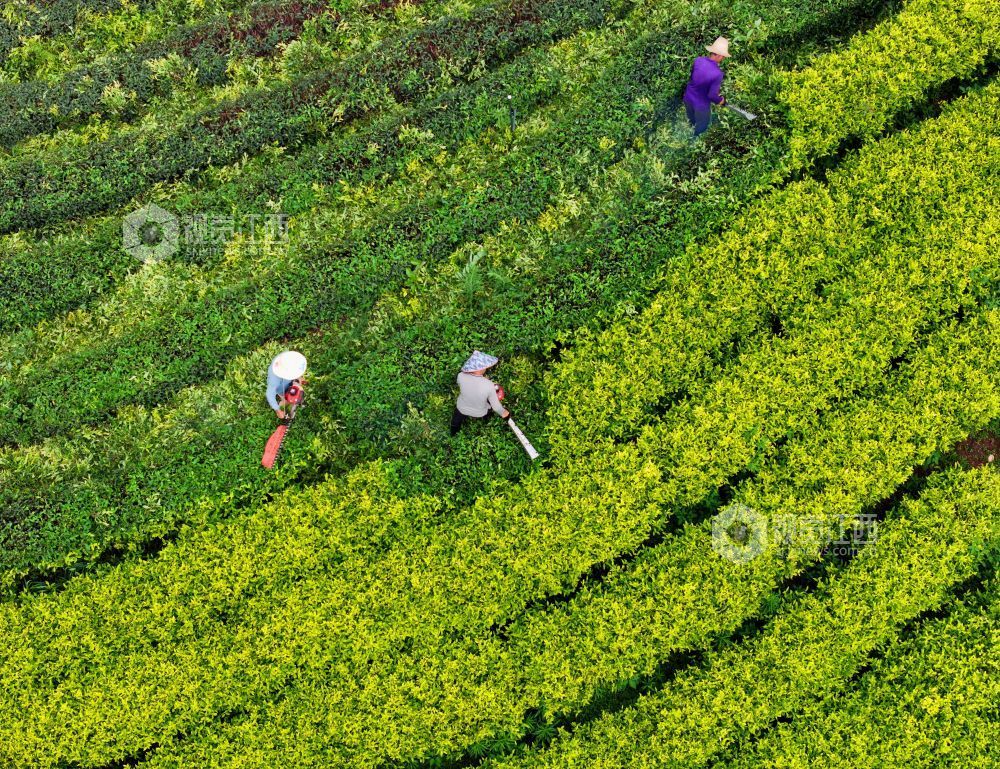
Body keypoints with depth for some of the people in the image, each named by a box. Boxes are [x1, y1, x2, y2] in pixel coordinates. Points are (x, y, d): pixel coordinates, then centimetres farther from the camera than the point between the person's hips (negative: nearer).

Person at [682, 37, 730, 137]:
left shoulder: (698, 60, -17)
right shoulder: (717, 74, -33)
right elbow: (712, 95, -27)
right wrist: (721, 100, -5)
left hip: (688, 98, 6)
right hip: (701, 105, -6)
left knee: (691, 121, 35)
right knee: (702, 127, 25)